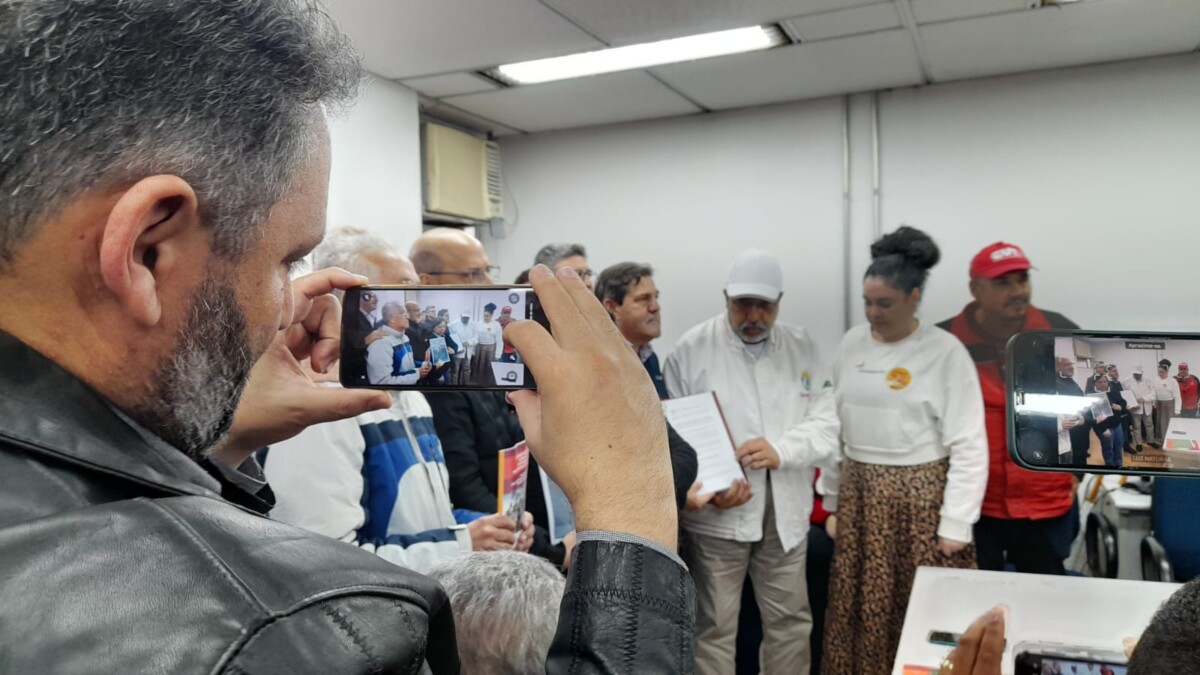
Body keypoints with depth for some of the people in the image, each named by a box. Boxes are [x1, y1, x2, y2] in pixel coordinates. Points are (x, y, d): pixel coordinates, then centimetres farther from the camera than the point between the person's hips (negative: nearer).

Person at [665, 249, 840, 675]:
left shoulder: (803, 348, 5)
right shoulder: (692, 349, -4)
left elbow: (827, 425, 0)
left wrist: (781, 449, -19)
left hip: (785, 512, 3)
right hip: (716, 513, -3)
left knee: (791, 622, 16)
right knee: (715, 626, 7)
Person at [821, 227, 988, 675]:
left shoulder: (945, 352, -10)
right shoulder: (852, 344, 4)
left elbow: (969, 445, -9)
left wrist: (956, 522, -11)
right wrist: (832, 501, 12)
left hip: (920, 498, -4)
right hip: (859, 496, 4)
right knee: (859, 611, 10)